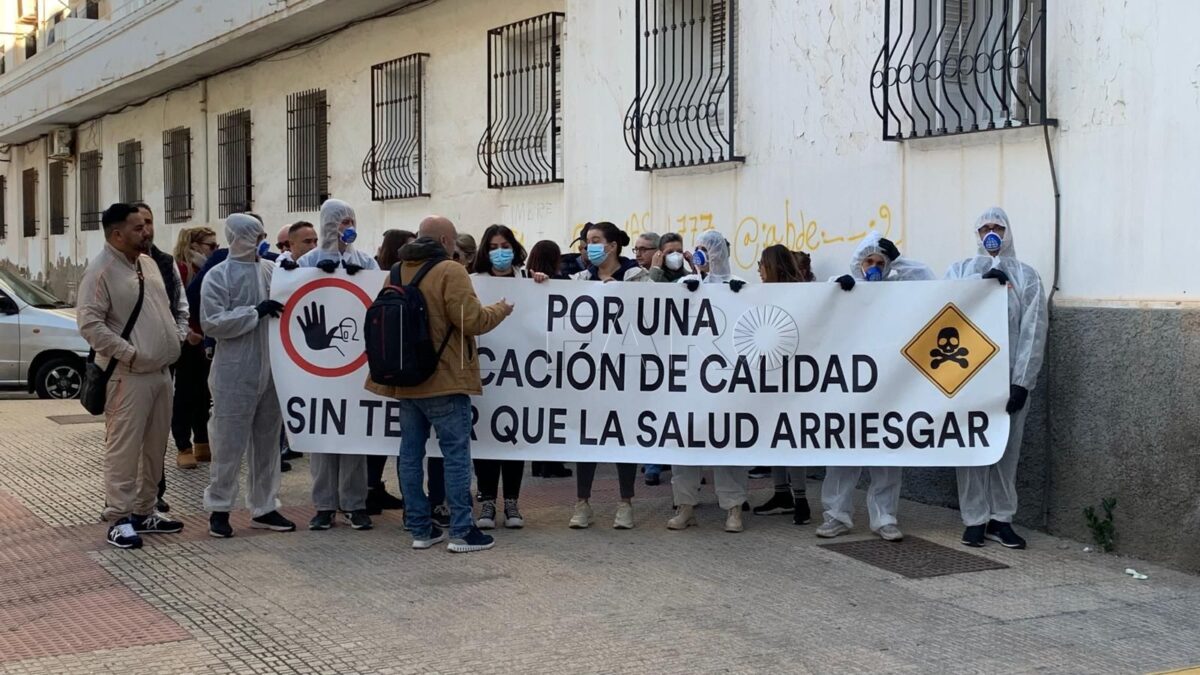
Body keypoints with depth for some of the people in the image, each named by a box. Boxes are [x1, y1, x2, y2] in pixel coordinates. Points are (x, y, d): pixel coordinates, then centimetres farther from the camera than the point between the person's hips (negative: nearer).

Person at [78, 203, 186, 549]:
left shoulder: (148, 263, 14)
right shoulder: (101, 270, -12)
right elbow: (89, 323, -18)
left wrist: (178, 335, 9)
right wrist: (130, 353, -20)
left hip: (161, 372, 9)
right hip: (127, 376, -9)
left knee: (155, 446, 13)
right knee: (124, 447, -5)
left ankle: (145, 511, 24)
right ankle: (119, 518, 2)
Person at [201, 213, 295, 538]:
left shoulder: (272, 269, 8)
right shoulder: (218, 276, -7)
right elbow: (212, 323, -15)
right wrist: (256, 311, -18)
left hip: (271, 371, 6)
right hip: (234, 374, -5)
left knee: (267, 441, 13)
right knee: (229, 444, 0)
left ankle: (264, 508, 23)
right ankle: (219, 508, 14)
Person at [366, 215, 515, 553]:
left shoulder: (397, 273, 10)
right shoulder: (450, 272, -12)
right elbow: (471, 320, -17)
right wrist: (500, 310, 1)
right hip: (445, 379, -7)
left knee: (411, 453, 9)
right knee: (456, 453, -1)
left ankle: (420, 529, 14)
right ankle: (461, 531, 0)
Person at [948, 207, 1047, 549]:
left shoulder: (1026, 275, 6)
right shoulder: (960, 270, 11)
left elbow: (1033, 330, -1)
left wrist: (1022, 382, -9)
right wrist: (982, 282, -19)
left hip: (1010, 376, 0)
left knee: (1007, 448, 4)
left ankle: (1001, 519, 12)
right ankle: (975, 520, 7)